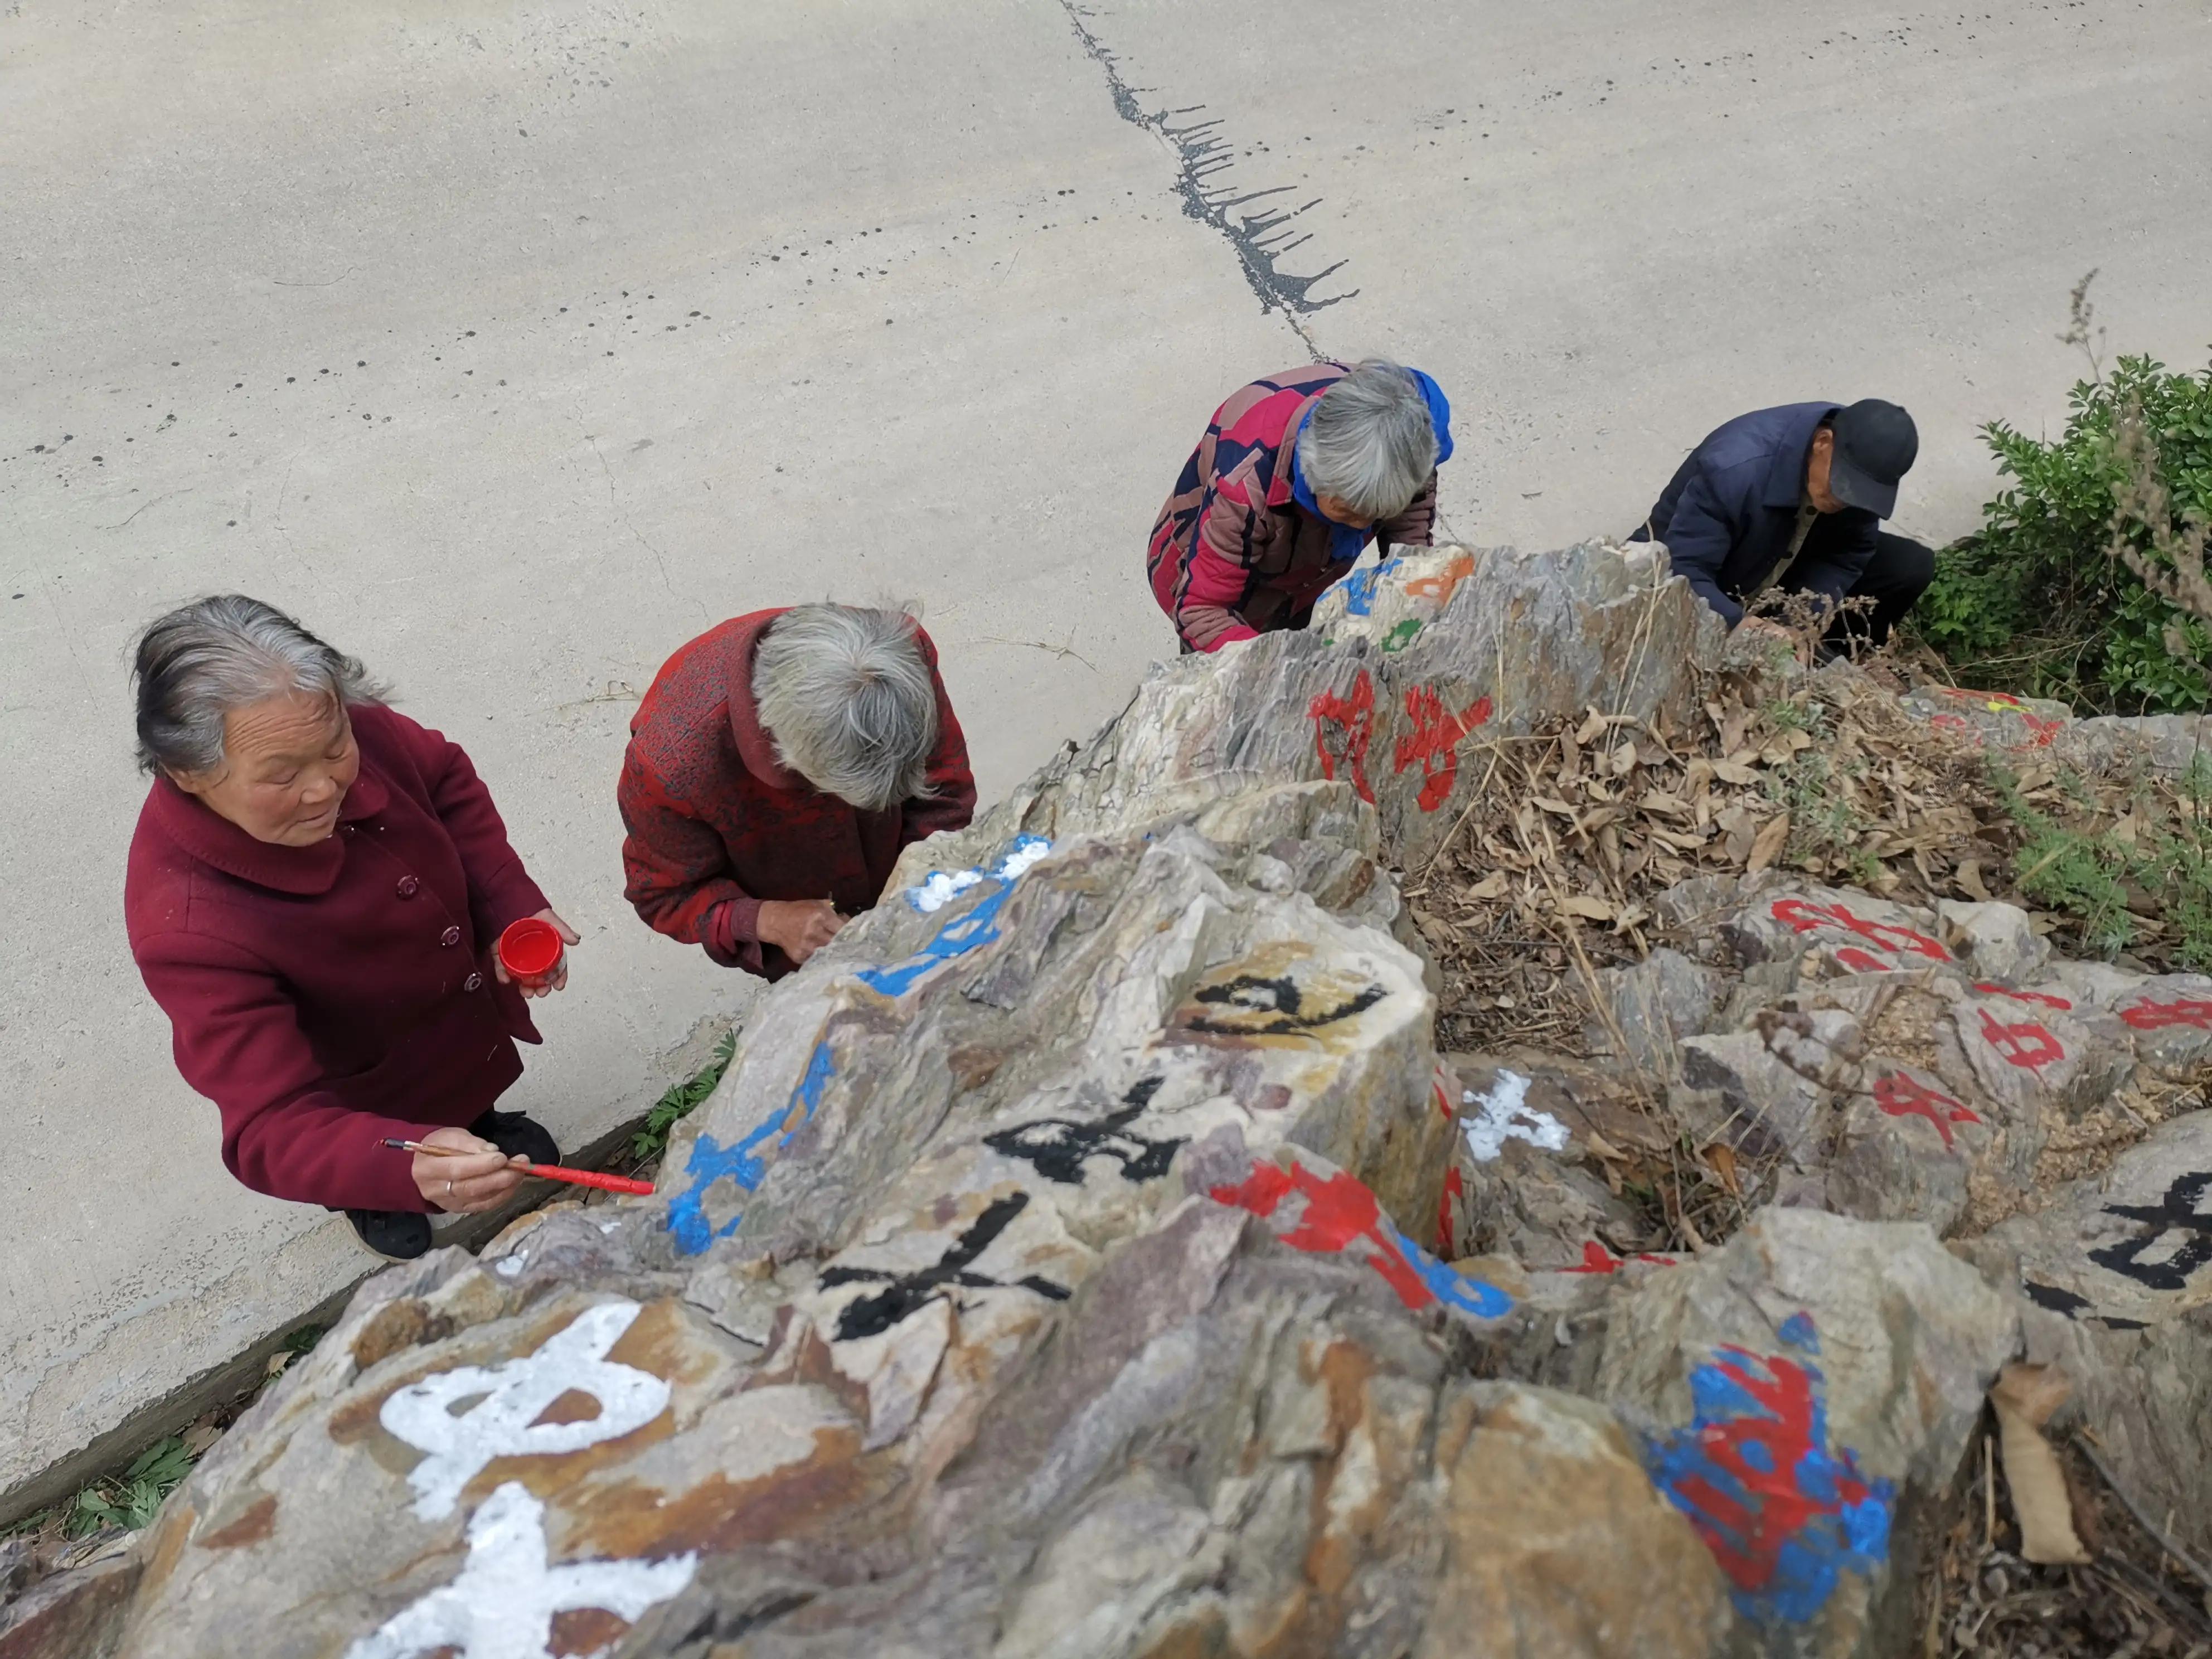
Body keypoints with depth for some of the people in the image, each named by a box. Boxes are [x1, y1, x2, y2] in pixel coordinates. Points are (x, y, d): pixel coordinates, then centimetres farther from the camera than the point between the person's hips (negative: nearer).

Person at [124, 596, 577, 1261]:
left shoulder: (346, 730, -31)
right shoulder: (186, 925, -44)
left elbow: (446, 781, -8)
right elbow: (273, 1129, -42)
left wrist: (509, 903, -20)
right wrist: (411, 1169, -61)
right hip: (364, 1104, -4)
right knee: (392, 1206, 29)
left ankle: (476, 1121, 69)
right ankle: (373, 1208, 64)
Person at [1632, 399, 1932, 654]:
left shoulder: (1861, 462, -19)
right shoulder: (1735, 470, -39)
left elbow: (1850, 552, -12)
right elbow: (1682, 572, -39)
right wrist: (1742, 625, -54)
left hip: (1782, 567, 5)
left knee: (1913, 565, -9)